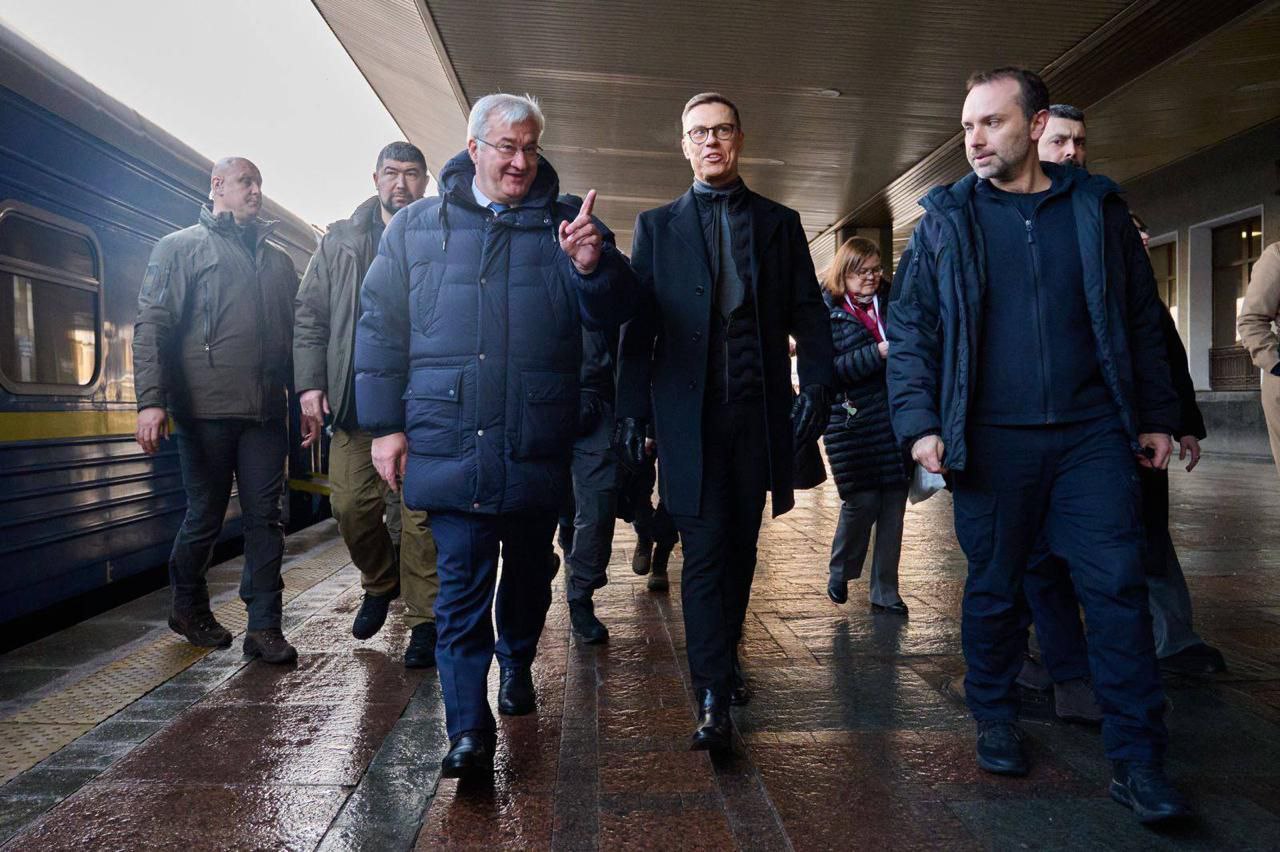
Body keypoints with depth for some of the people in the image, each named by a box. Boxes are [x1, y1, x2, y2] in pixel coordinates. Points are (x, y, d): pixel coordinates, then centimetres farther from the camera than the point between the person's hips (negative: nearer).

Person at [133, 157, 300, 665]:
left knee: (265, 518, 2)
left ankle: (264, 626, 8)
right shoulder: (181, 247, 5)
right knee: (205, 517, 7)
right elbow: (152, 324, -4)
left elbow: (296, 332, 19)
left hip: (266, 413, 4)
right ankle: (188, 607, 29)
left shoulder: (278, 261, 20)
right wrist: (151, 399, -15)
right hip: (206, 411, -4)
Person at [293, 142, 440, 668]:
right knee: (351, 505, 3)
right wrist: (309, 385, 1)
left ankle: (424, 623, 10)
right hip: (354, 403, 3)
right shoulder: (340, 241, 14)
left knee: (419, 514, -2)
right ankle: (380, 583, 31)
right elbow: (309, 315, 12)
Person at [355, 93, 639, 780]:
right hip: (449, 445, -1)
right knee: (462, 584, -3)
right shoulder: (416, 226, 8)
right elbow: (381, 327, 8)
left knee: (530, 570, 18)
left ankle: (516, 664, 43)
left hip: (539, 447, 2)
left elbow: (614, 311, -1)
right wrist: (385, 424, 3)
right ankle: (469, 730, 3)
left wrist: (592, 266, -23)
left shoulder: (565, 223, 7)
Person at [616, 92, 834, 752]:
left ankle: (723, 659, 30)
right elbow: (638, 325, 5)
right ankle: (713, 696, -1)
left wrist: (814, 387, -6)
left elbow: (808, 315, 9)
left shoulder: (779, 223, 13)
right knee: (704, 551, -5)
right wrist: (632, 408, -4)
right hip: (689, 415, -2)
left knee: (740, 547, 11)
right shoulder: (656, 226, 10)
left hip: (758, 413, 2)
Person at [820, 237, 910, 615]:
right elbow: (829, 370, -11)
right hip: (851, 420, -4)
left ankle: (885, 593, 17)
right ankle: (839, 574, 24)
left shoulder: (891, 302, 11)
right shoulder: (827, 312, -1)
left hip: (895, 415, 4)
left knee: (894, 502, 5)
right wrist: (877, 353, -19)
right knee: (862, 501, -5)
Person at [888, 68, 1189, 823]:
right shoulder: (947, 220, 5)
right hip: (991, 441, -1)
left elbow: (1143, 319, 11)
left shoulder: (1098, 208, 8)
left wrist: (1156, 416, 7)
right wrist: (919, 421, -9)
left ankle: (1138, 763, 10)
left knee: (1119, 588, 0)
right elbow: (912, 329, 2)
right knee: (995, 588, 9)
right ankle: (996, 720, 28)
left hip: (1093, 435, 1)